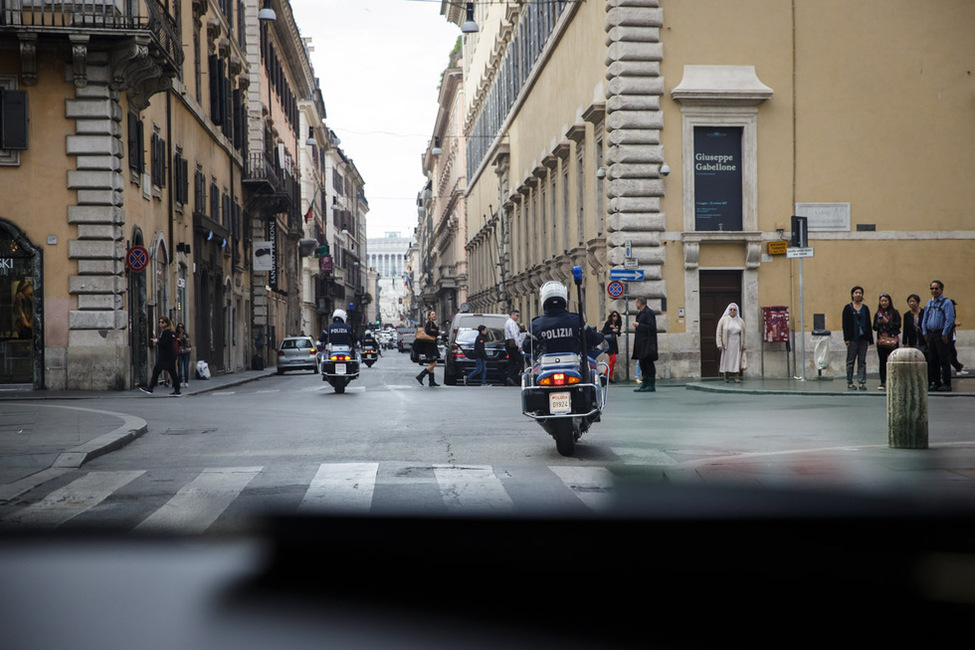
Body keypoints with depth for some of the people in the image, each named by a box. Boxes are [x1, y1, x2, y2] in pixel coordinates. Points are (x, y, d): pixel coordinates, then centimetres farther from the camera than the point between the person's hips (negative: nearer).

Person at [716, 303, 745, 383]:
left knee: (736, 360, -4)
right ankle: (726, 376, 11)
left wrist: (743, 346, 6)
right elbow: (718, 333, -1)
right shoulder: (723, 320, 1)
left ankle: (736, 377, -4)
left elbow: (743, 334, 11)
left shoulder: (740, 321, 8)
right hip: (726, 344, -1)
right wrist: (719, 344, -9)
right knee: (726, 360, 1)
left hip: (737, 345, 1)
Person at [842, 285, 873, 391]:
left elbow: (868, 324, 12)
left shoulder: (865, 308, 10)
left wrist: (869, 338, 6)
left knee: (862, 361, 4)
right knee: (851, 361, 2)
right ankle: (850, 383, 7)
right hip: (852, 338, -3)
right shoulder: (848, 308, 0)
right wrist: (846, 338, -11)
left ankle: (862, 382, 6)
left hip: (863, 338, 3)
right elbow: (845, 324, -3)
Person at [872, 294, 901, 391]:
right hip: (881, 341, 3)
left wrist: (887, 322, -13)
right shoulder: (877, 314, 13)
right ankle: (883, 382, 6)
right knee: (882, 362, 3)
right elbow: (874, 327, 13)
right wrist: (879, 323, -7)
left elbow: (898, 325, -6)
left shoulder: (894, 312, 1)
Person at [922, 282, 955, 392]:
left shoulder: (946, 302, -5)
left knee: (944, 360, -5)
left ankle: (946, 384, -2)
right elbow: (925, 319, 20)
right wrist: (925, 332, 10)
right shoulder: (929, 303, 15)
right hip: (931, 334, 7)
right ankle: (935, 383, 15)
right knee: (932, 361, 8)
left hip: (942, 334, -7)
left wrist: (944, 334, -14)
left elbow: (950, 319, -11)